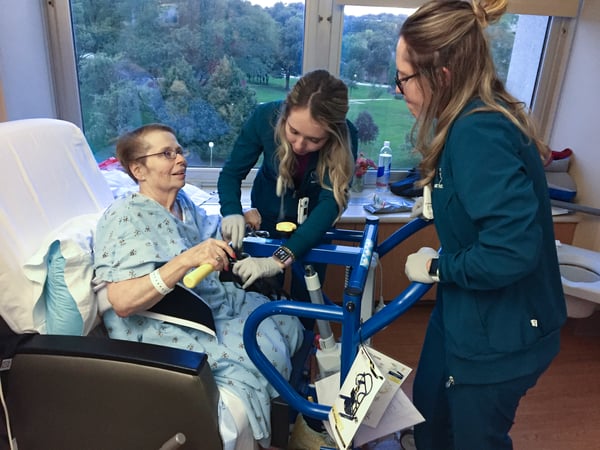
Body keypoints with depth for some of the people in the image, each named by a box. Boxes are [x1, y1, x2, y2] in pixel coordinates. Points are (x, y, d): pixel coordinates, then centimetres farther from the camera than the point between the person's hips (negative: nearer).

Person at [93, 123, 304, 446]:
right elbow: (122, 302, -29)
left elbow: (211, 234, 23)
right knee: (265, 352, -18)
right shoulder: (126, 219, -19)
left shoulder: (182, 202, 5)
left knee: (285, 324, 4)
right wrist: (186, 260, -38)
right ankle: (261, 436, 10)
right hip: (165, 332, -8)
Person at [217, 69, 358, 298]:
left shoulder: (345, 139, -33)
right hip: (269, 210, 1)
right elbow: (231, 172, -19)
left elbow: (330, 203, -39)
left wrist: (279, 260, -51)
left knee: (305, 294, 8)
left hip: (312, 216, 0)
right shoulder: (266, 117, -30)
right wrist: (232, 213, -41)